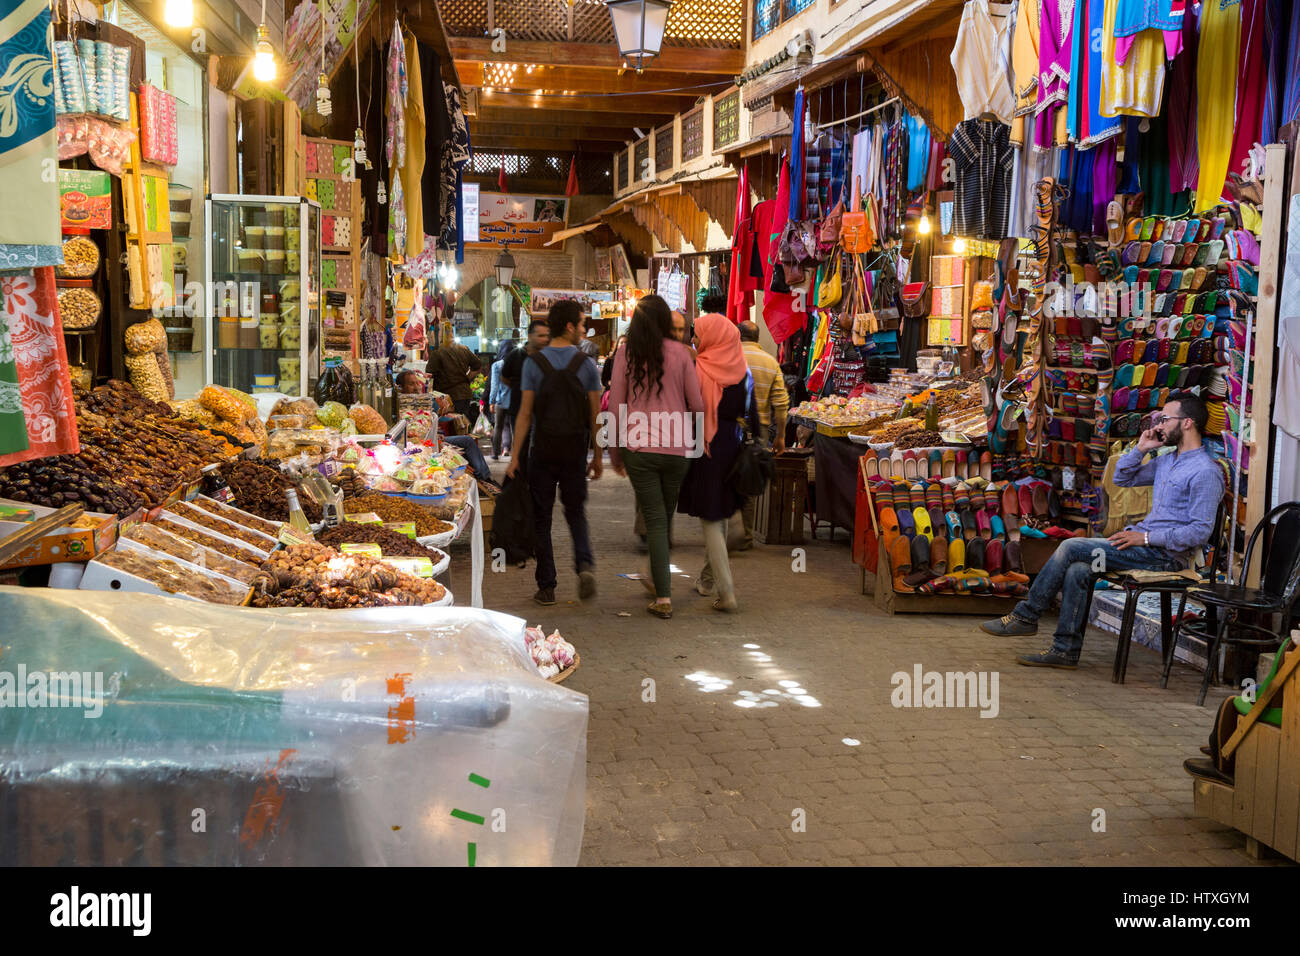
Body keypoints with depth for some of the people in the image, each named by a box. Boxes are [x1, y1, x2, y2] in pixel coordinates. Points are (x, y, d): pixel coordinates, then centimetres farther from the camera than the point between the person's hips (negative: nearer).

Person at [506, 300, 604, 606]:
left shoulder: (533, 363, -4)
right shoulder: (587, 364, -1)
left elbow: (525, 414, -6)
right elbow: (595, 414, -1)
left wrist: (515, 455, -1)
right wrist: (597, 455, 8)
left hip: (542, 451, -1)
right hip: (575, 450, 1)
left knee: (542, 518, 6)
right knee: (575, 512, 16)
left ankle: (546, 587, 6)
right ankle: (585, 563, -8)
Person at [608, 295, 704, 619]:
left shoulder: (625, 354, 0)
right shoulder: (680, 352, 0)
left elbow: (616, 405, 1)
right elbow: (697, 404, 1)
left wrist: (614, 453, 10)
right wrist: (693, 434, 21)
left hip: (639, 447, -1)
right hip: (676, 447, 1)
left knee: (654, 520, 2)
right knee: (667, 516, 18)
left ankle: (663, 597, -1)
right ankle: (660, 579, 32)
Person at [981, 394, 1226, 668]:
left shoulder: (1206, 471, -12)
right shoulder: (1167, 461, 18)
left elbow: (1201, 530, -18)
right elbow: (1122, 478, 27)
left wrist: (1146, 538, -19)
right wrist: (1140, 448, 10)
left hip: (1165, 554, -9)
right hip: (1144, 543, 9)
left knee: (1072, 548, -16)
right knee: (1077, 570, -14)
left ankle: (1025, 616, -7)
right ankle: (1066, 650, -12)